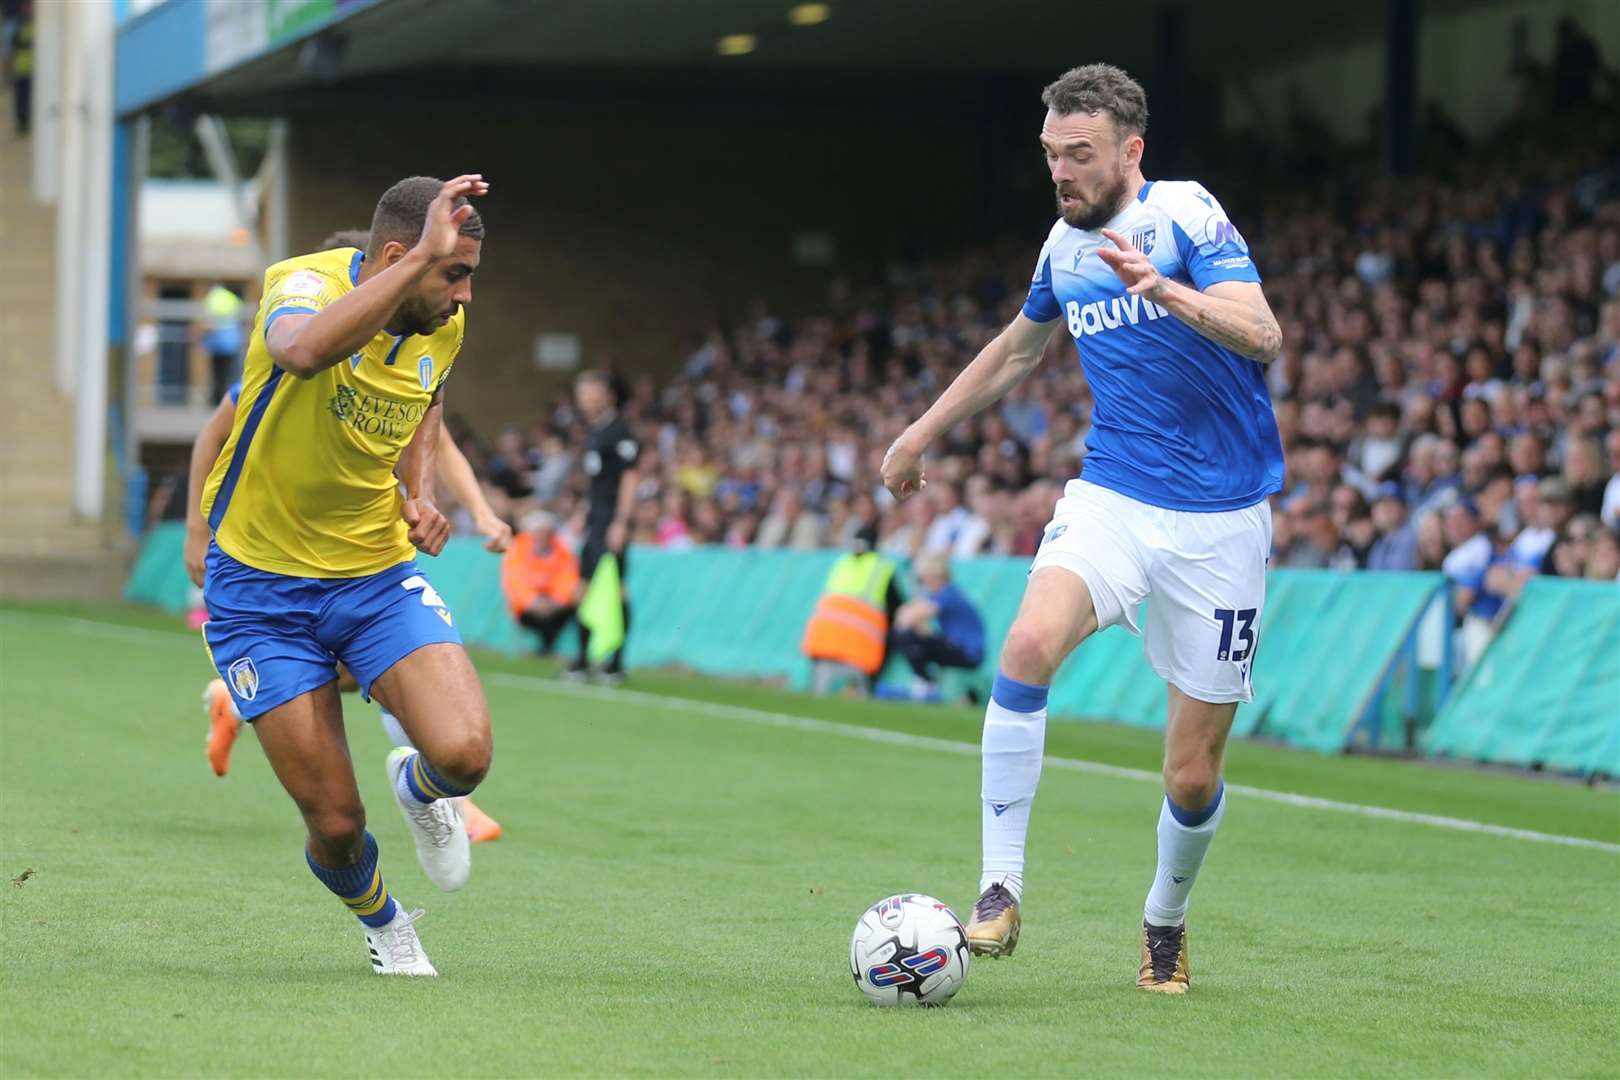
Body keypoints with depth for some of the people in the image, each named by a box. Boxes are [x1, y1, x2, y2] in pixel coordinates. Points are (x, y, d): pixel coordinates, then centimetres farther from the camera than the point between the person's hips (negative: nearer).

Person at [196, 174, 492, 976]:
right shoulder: (307, 286, -22)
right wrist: (423, 255, -49)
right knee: (335, 826, -5)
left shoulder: (443, 328, -3)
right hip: (263, 586, -4)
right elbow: (303, 350, -49)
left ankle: (420, 791, 19)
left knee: (463, 753, -20)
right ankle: (381, 921, 31)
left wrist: (419, 494, 3)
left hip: (379, 571, 4)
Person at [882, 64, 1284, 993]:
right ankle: (1002, 887, -22)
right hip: (1112, 497, 4)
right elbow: (1019, 348, 28)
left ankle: (1167, 920, 31)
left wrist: (1164, 289, -39)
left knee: (1193, 776, 1)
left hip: (1220, 522, -4)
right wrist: (923, 432, 32)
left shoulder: (1185, 213, -11)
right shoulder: (1065, 245, 8)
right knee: (1030, 644, -28)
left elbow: (1263, 337, -24)